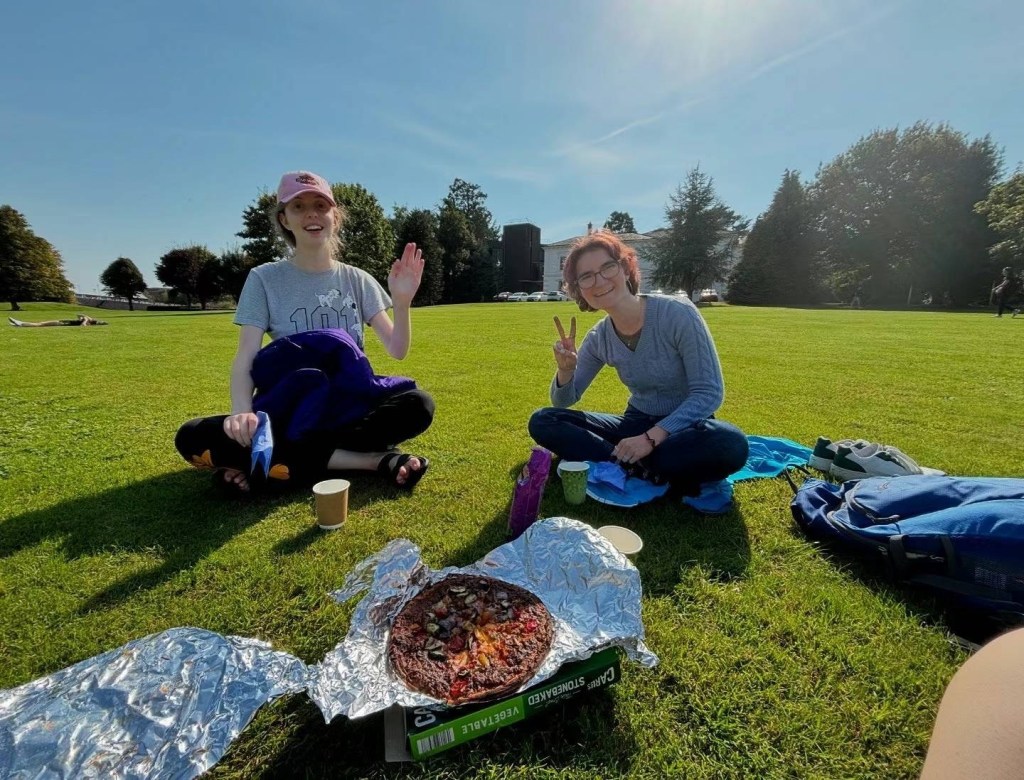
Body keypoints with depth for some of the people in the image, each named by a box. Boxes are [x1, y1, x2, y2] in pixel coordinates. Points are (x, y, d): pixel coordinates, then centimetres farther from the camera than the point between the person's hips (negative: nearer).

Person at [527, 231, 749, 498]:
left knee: (731, 445, -38)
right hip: (637, 424, 4)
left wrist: (651, 438, -26)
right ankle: (654, 472, -19)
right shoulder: (598, 338, -5)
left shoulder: (677, 313, -18)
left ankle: (617, 466, -19)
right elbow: (564, 401, 4)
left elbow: (709, 392, -17)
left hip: (686, 426, -4)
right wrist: (565, 370, -19)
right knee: (542, 421, -11)